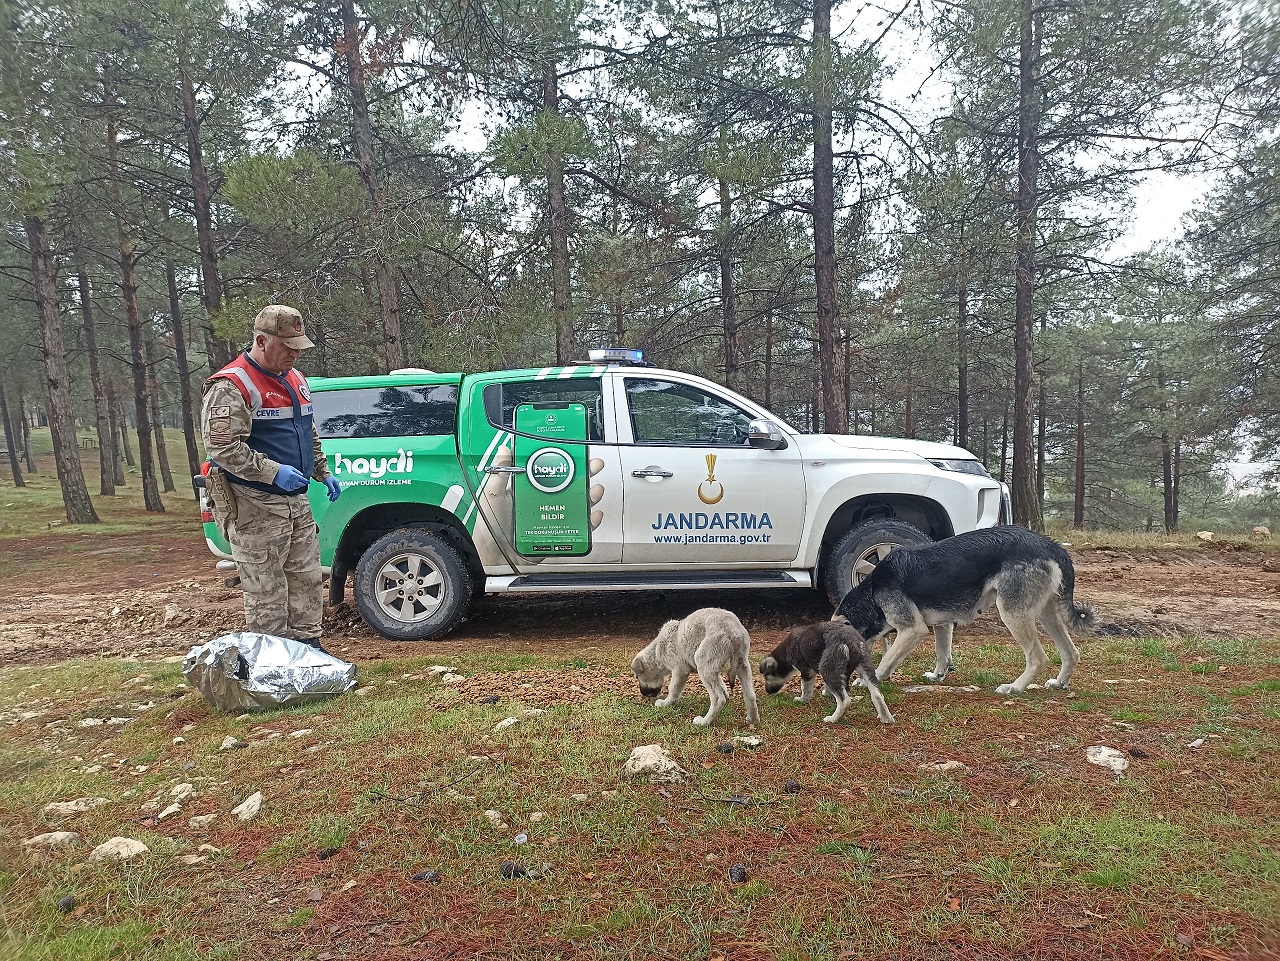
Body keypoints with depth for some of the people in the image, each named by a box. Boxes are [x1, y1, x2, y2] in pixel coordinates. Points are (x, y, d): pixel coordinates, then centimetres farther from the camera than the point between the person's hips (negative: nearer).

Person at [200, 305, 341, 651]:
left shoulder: (295, 380, 15)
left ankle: (308, 646, 23)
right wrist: (273, 473, -26)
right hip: (255, 508, -8)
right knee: (266, 591, -3)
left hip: (296, 502, 8)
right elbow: (221, 445, -21)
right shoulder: (232, 386, -13)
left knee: (307, 578, 12)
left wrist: (323, 473, 16)